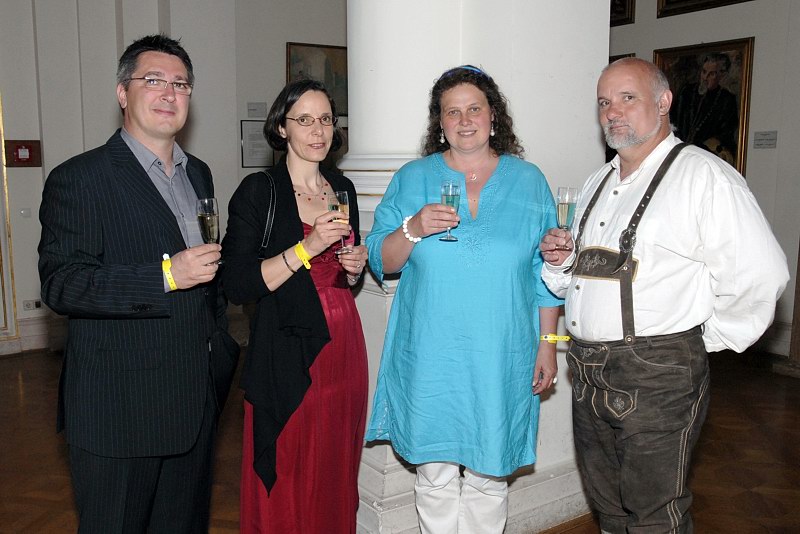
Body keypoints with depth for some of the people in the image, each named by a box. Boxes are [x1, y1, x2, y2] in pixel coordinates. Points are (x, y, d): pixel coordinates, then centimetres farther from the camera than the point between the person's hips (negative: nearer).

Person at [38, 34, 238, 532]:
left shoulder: (199, 174, 12)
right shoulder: (79, 178, -10)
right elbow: (61, 284, -17)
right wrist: (164, 276, -25)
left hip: (197, 397, 6)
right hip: (120, 408, -6)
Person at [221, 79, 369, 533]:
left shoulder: (343, 188, 10)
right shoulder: (258, 191, -7)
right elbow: (238, 286, -14)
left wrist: (356, 267, -1)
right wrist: (308, 247, -21)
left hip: (343, 346, 5)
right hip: (288, 356, -5)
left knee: (336, 476, 14)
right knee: (285, 483, 4)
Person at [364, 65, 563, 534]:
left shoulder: (528, 180, 4)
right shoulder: (413, 178, 3)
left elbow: (545, 272, 6)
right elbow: (381, 262, 2)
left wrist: (547, 345, 3)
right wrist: (414, 229, -18)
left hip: (501, 358, 0)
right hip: (430, 358, 0)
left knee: (489, 475, 12)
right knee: (434, 473, 10)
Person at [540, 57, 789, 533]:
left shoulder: (703, 176, -10)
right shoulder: (599, 183, 15)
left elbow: (760, 275, -18)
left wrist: (705, 341, -10)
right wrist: (560, 260, 3)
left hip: (658, 376, -7)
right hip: (589, 375, 7)